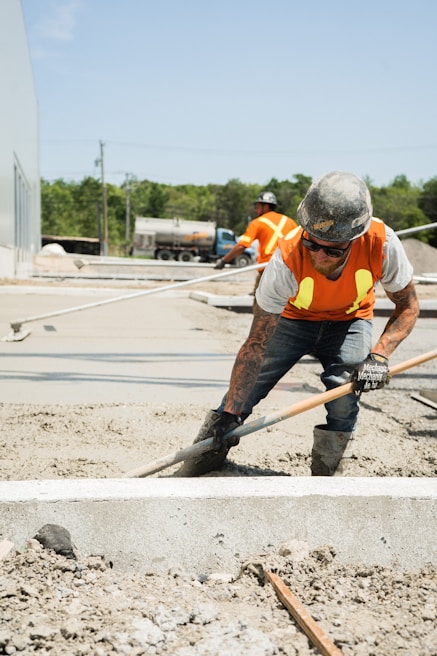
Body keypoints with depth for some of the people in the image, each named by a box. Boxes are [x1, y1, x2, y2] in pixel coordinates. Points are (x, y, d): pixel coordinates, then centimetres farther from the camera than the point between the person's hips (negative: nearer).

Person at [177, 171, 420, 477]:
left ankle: (328, 476, -3)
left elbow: (408, 307, -16)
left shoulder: (381, 243, -35)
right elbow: (256, 344, -31)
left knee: (344, 396, -20)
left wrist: (379, 355, -33)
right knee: (243, 392, -7)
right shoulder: (287, 259, -37)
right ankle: (205, 456, 13)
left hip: (350, 319, 1)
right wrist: (229, 415, -33)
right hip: (294, 317, 0)